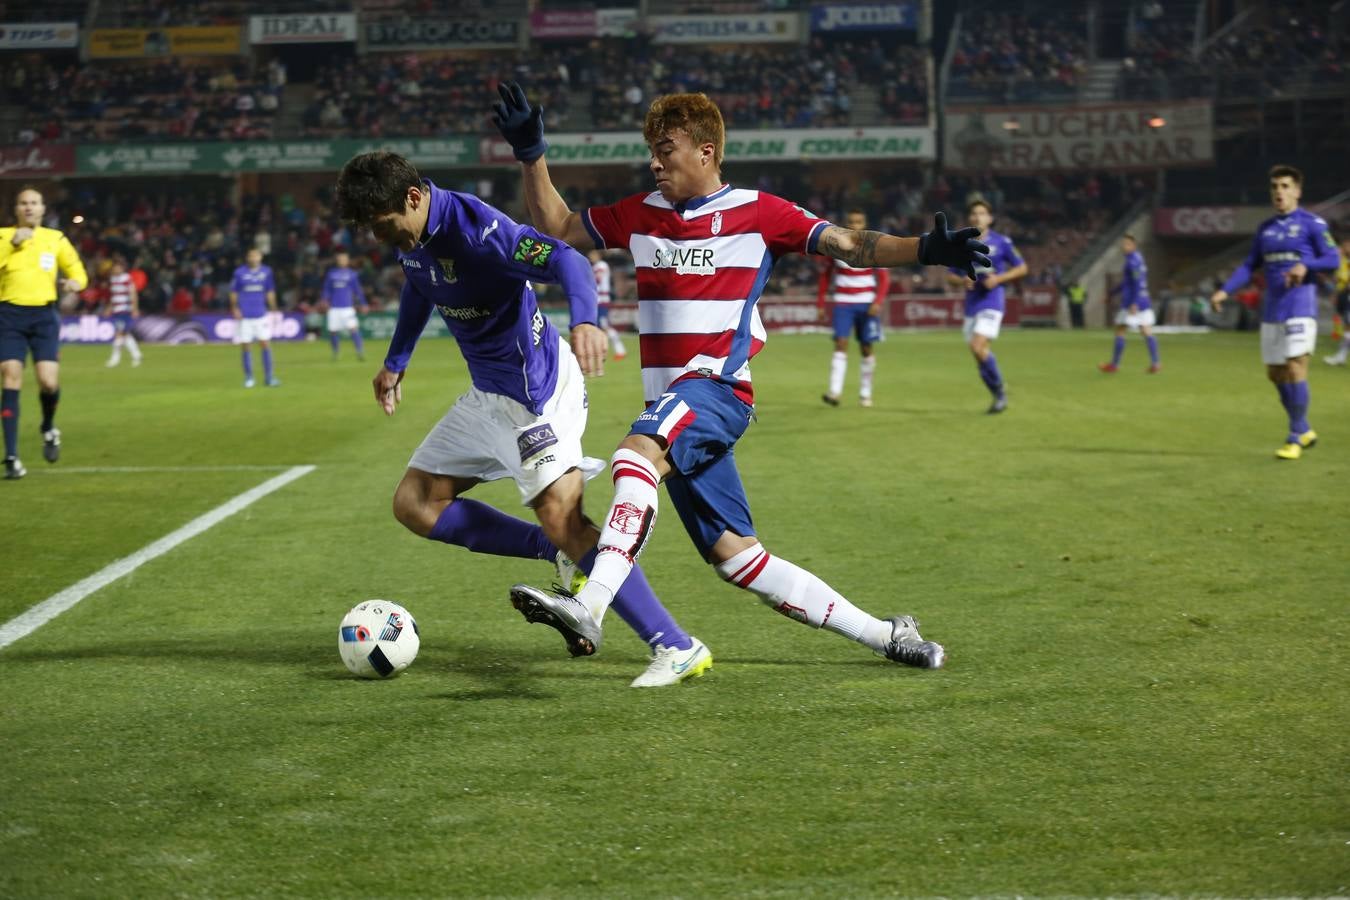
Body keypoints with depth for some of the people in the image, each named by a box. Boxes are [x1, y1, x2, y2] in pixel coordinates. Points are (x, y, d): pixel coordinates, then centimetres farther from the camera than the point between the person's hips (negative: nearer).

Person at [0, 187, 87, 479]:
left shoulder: (56, 239, 9)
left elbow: (77, 271, 15)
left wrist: (74, 282, -7)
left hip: (44, 316, 1)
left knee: (49, 382, -12)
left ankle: (49, 429, 23)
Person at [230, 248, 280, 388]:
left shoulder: (266, 271, 4)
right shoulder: (240, 272, -3)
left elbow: (270, 292, 11)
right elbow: (233, 293, 3)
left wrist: (273, 309, 7)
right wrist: (234, 308, -9)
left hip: (261, 314, 2)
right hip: (244, 316, -2)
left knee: (266, 344, -1)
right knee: (246, 347, 2)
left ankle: (269, 377, 4)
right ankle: (248, 378, 12)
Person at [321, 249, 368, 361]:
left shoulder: (351, 274, 5)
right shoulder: (331, 273, 10)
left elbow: (358, 290, 7)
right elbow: (326, 289, 12)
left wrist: (363, 304, 2)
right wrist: (325, 300, -4)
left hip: (347, 307, -2)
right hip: (334, 307, 2)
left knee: (353, 328, -16)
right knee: (333, 331, 4)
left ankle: (360, 352, -15)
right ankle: (335, 352, 23)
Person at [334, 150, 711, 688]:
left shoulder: (471, 226, -25)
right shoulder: (411, 237, 2)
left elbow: (564, 260, -37)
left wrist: (584, 320, -56)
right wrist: (395, 361, 32)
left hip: (535, 389, -10)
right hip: (488, 395, 10)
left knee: (560, 517, -23)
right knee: (414, 505, 10)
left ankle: (677, 649, -19)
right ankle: (564, 558, 8)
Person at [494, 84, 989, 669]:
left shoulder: (756, 213, -1)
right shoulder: (641, 214, 13)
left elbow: (850, 246, -4)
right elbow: (556, 228, 21)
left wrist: (925, 249, -19)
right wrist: (531, 154, 9)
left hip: (717, 387, -6)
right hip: (674, 410, 6)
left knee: (638, 452, -36)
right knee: (737, 558, 5)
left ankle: (590, 604, -50)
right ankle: (883, 634, 15)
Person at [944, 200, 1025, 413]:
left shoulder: (1001, 242, -2)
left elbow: (1021, 268, 3)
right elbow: (951, 275, 15)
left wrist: (998, 279, -11)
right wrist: (962, 281, -8)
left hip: (992, 302, -5)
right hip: (971, 305, 5)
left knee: (978, 347, -21)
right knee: (979, 353, 4)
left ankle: (1000, 392, -5)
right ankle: (997, 396, 20)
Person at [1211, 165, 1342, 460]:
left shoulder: (1311, 223, -2)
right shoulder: (1265, 228, 15)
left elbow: (1333, 260, -7)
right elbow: (1250, 266, 15)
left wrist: (1305, 265, -25)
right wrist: (1225, 290, 1)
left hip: (1300, 306, -6)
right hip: (1271, 310, 6)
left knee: (1295, 369, -14)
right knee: (1276, 374, 7)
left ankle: (1294, 439, -7)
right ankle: (1305, 431, 23)